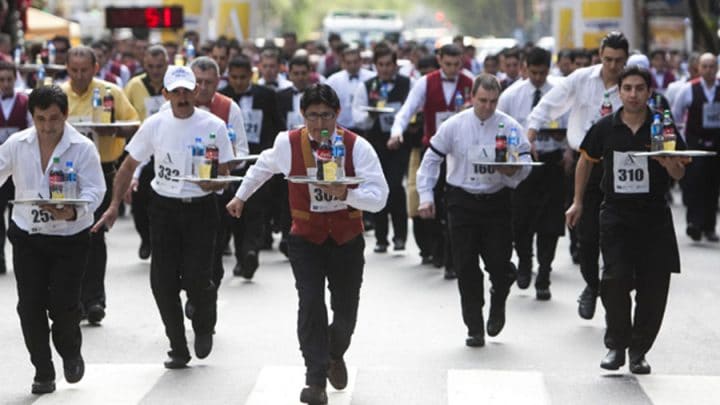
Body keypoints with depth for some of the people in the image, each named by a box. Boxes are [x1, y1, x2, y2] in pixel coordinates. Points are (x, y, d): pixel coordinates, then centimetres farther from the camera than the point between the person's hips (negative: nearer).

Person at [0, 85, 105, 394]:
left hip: (69, 238, -3)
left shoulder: (83, 147, -10)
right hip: (27, 236, 3)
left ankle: (71, 354, 25)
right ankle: (43, 372, 15)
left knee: (63, 304, -7)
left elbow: (94, 189, -15)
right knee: (30, 305, 0)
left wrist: (74, 211, -33)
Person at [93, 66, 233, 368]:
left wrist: (213, 183, -24)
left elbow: (223, 175, -1)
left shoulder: (213, 126, -5)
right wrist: (114, 205, 1)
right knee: (163, 283, -2)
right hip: (163, 208, 2)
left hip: (200, 207, -2)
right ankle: (178, 349, 14)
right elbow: (129, 165, 8)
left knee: (196, 280, -11)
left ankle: (204, 326, 23)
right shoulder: (154, 125, 0)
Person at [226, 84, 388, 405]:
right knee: (311, 303, -17)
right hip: (305, 238, 0)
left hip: (347, 240, 0)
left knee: (346, 311, 7)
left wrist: (346, 194, -37)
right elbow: (262, 168, 15)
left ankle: (335, 354, 42)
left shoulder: (357, 147, -15)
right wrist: (241, 196, 24)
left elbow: (378, 197, -21)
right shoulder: (287, 144, -8)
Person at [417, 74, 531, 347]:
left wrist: (512, 171, -23)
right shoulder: (454, 126, -3)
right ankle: (474, 328, 11)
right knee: (466, 268, 1)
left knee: (499, 263, -3)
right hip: (462, 201, 0)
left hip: (497, 201, 0)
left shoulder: (510, 127, -3)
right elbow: (431, 159, 5)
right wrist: (425, 196, 0)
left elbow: (525, 161, 0)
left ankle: (497, 305, 31)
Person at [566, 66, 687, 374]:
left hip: (654, 217, 1)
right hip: (616, 214, -1)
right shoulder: (605, 128, 1)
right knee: (616, 279, -15)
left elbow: (679, 174, 2)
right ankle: (616, 345, 4)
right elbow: (586, 160, 18)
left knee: (654, 288, 1)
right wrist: (578, 202, 17)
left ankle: (639, 350, 17)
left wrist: (669, 163, -21)